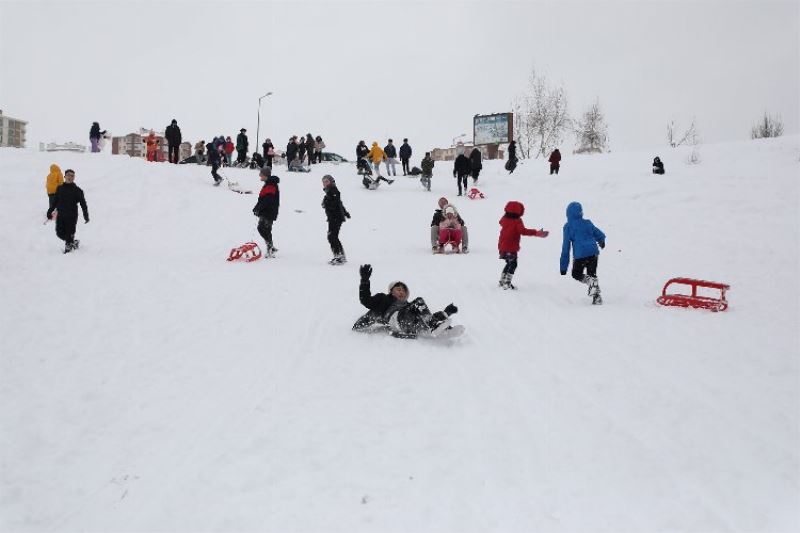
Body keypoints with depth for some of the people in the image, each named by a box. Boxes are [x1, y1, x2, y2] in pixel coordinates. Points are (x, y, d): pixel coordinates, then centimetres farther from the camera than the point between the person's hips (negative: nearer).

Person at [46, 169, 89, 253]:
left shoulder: (77, 190, -1)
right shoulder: (60, 188, 8)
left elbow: (83, 203, 0)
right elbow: (55, 201, 18)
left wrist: (86, 216, -4)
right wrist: (50, 211, 17)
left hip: (72, 216, -4)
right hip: (60, 215, 4)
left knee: (69, 233, -5)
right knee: (60, 233, 3)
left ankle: (68, 246, 14)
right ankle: (73, 242, 25)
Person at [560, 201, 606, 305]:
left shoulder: (568, 227, -2)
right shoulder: (587, 223, 7)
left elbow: (566, 247, -2)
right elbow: (600, 235, 18)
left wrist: (563, 267, 3)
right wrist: (601, 242, 44)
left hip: (580, 255, -4)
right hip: (593, 253, 4)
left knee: (576, 274, 18)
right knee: (592, 274, 20)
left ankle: (590, 281, -13)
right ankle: (597, 297, 7)